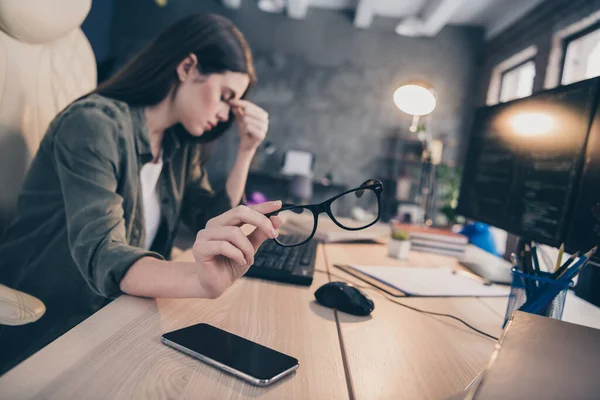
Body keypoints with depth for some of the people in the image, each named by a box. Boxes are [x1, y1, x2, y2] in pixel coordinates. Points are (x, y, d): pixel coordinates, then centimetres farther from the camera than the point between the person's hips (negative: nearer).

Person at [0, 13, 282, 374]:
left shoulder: (180, 145, 3)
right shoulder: (95, 124, -20)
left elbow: (213, 221, 5)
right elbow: (100, 254, -31)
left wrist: (247, 151, -4)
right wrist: (201, 280, -50)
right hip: (39, 335, -6)